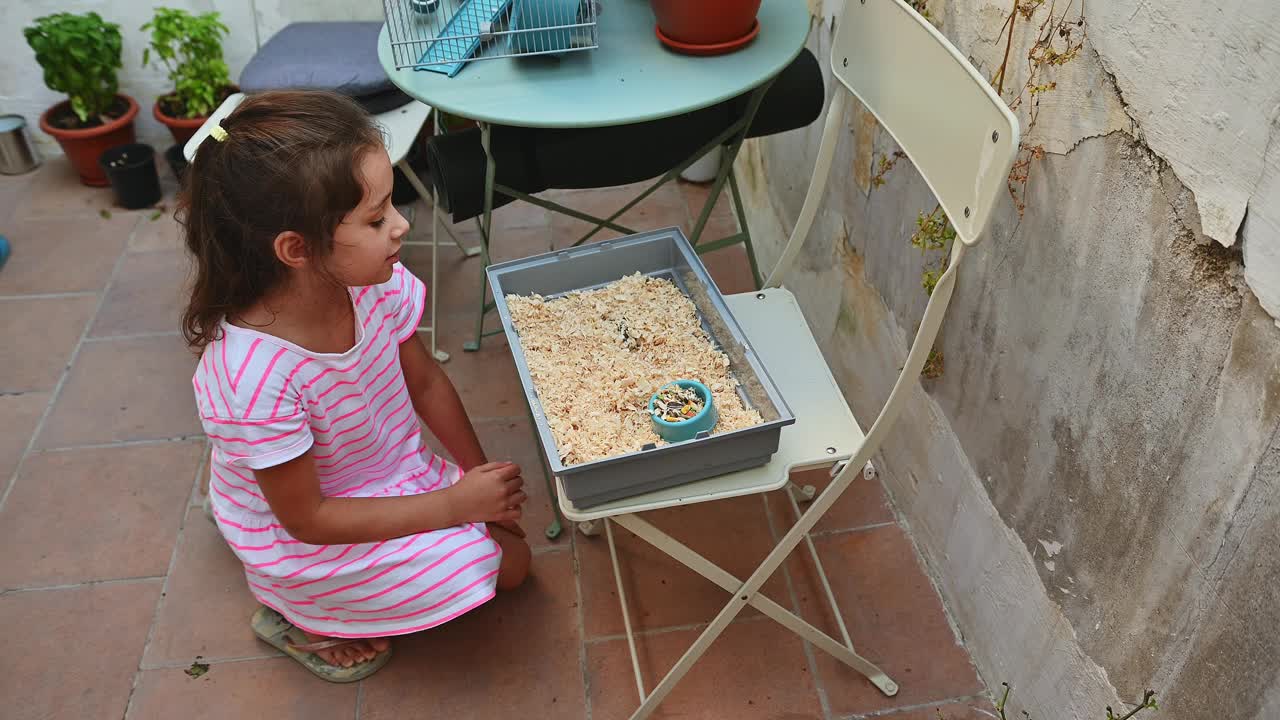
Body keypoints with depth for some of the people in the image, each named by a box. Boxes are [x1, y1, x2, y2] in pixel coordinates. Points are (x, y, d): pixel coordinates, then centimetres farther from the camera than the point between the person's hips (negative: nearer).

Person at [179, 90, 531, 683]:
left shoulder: (377, 283, -21)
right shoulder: (252, 372, -37)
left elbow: (426, 383, -1)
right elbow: (307, 518, -25)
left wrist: (481, 478, -4)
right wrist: (457, 504, -25)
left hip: (395, 471, 7)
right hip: (301, 533, -6)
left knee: (512, 559, 7)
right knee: (479, 566, -16)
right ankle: (304, 621, 7)